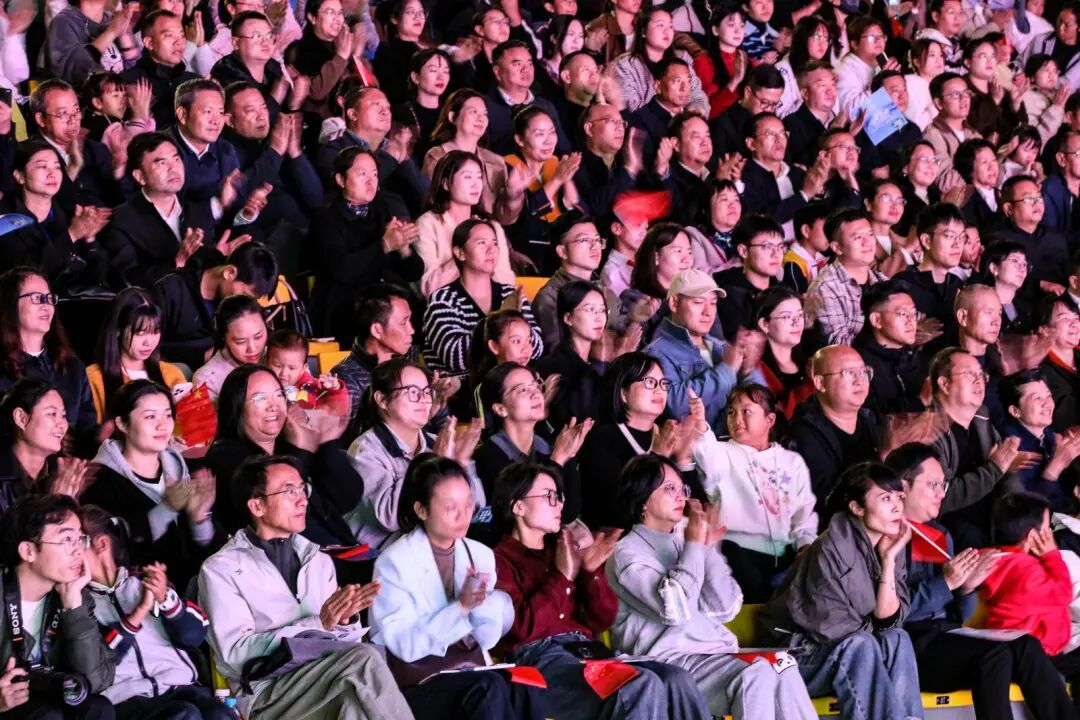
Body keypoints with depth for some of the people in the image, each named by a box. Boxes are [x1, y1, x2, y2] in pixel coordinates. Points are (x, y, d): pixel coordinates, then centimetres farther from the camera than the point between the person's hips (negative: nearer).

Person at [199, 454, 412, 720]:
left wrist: (344, 620, -8)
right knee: (364, 659, -27)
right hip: (266, 692, -5)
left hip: (324, 682, 5)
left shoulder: (319, 560, 20)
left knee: (355, 698, -31)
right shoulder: (221, 569, 3)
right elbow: (236, 650, -9)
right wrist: (317, 625, -15)